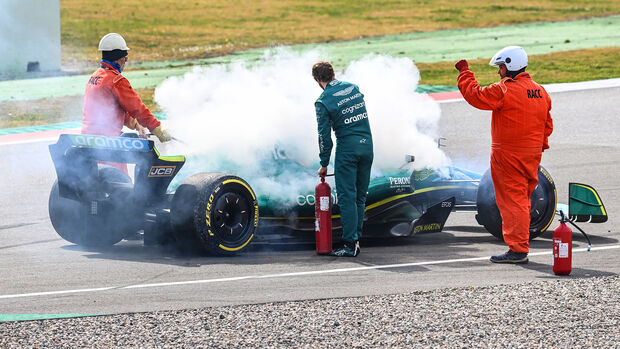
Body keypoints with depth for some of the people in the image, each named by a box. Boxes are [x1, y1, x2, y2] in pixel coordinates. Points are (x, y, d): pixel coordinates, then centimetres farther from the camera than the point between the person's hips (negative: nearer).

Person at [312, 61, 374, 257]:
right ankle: (356, 239, 13)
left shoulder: (324, 101, -7)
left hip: (347, 147, -6)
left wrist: (324, 164, 4)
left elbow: (324, 134, -4)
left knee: (347, 197, -4)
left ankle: (350, 244, -8)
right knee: (360, 196, 11)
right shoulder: (353, 88, 9)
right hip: (367, 145, 6)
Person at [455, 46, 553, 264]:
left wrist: (464, 74, 3)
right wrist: (540, 146, 23)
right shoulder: (541, 92, 10)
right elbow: (547, 125, 15)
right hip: (532, 155, 8)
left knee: (512, 201, -5)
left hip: (509, 155, -8)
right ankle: (521, 248, 20)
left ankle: (517, 249, -6)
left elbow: (475, 96, -9)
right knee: (522, 200, 16)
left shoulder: (504, 90, -16)